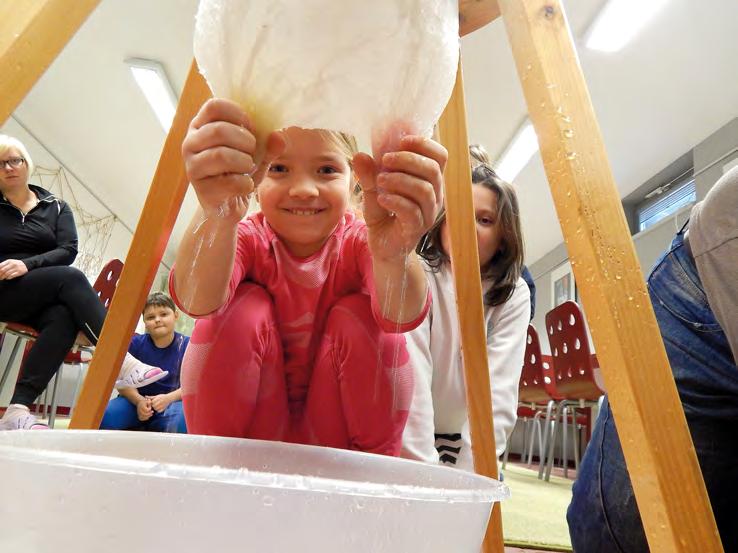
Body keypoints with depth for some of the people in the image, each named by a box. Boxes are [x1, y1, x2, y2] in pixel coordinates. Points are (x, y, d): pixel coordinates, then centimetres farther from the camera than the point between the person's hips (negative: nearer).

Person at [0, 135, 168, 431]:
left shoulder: (55, 206, 12)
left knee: (64, 318, -34)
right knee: (72, 278, -30)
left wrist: (27, 265, -18)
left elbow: (68, 250, -2)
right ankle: (122, 363, -39)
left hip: (44, 295, 2)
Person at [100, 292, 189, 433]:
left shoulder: (186, 345, -7)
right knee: (104, 416, -26)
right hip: (136, 400, 2)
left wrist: (168, 398, -25)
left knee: (180, 420, -36)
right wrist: (139, 400, -22)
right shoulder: (135, 343, -2)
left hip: (172, 402, -2)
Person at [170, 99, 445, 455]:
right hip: (253, 423, 0)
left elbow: (401, 315, -36)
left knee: (358, 315, -24)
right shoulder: (248, 238, -13)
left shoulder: (361, 240, -14)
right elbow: (197, 301, -37)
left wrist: (394, 255, -59)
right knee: (244, 309, -23)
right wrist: (216, 215, -58)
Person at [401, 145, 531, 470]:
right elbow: (412, 379, -24)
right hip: (408, 440, -3)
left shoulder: (514, 296, -7)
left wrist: (467, 476, -23)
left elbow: (499, 392, -15)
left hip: (464, 441, 3)